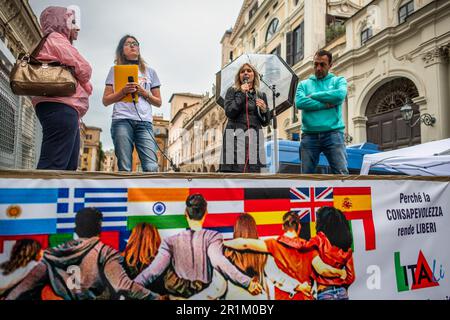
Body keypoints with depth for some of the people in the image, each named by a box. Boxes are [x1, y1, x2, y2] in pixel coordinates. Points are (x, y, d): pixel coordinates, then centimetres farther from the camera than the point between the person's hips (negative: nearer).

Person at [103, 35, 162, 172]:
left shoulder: (150, 72, 22)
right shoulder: (115, 70, 18)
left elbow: (158, 102, 19)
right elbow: (106, 101, 12)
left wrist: (144, 92, 0)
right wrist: (123, 91, -5)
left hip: (145, 121, 1)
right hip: (122, 120, -1)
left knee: (151, 168, -16)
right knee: (125, 168, -10)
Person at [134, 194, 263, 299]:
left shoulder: (171, 241, -9)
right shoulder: (212, 237, -14)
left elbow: (154, 269, -16)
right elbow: (218, 261, -29)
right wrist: (248, 282, -30)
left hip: (177, 295, 1)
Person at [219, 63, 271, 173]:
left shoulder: (261, 95, 20)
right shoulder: (232, 91, 13)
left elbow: (265, 122, 18)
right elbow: (229, 112, -4)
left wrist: (264, 110, -2)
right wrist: (242, 94, -4)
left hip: (254, 138, 3)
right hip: (235, 136, -3)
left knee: (254, 169, -8)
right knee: (234, 168, -14)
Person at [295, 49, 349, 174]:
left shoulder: (338, 80, 15)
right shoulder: (304, 84, 17)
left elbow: (340, 94, -9)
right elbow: (299, 102, -4)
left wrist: (313, 96, -2)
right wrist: (326, 105, -7)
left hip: (333, 134, -1)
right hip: (309, 135, 2)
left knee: (342, 173, -8)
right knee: (306, 174, 3)